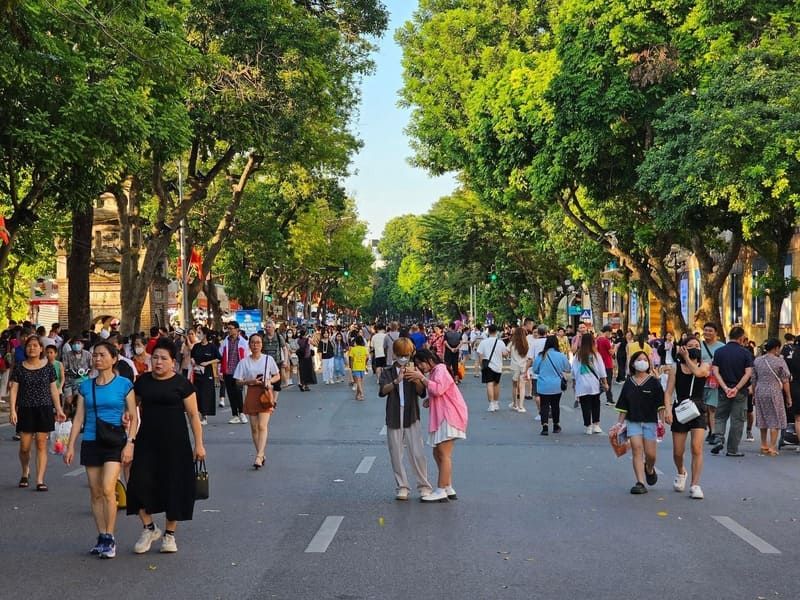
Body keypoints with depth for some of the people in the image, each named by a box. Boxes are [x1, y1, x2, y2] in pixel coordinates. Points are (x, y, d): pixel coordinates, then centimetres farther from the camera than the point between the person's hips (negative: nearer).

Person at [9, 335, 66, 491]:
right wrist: (12, 410, -10)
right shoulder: (19, 367, 2)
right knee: (24, 447, 2)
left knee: (41, 445, -2)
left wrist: (59, 409, 4)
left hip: (44, 409, 0)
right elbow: (13, 389, -1)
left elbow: (53, 389, 7)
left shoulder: (48, 367, 3)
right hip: (25, 410, 0)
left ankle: (40, 480, 0)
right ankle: (25, 473, 30)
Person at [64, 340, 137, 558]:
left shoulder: (124, 384, -3)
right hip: (91, 442, 4)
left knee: (108, 489, -15)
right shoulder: (85, 386, 7)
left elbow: (133, 417, -1)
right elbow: (78, 418, 9)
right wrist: (70, 446, 4)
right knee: (95, 493, 6)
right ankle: (101, 537, 14)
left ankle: (110, 539, -8)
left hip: (114, 443, -4)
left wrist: (130, 443, -10)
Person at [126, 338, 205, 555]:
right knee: (139, 484, -7)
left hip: (175, 443, -3)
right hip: (147, 442, 3)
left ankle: (169, 534, 19)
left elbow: (193, 415, -2)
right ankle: (148, 527, 13)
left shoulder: (181, 383, -3)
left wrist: (199, 444, -6)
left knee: (173, 486, 3)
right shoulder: (143, 381, 7)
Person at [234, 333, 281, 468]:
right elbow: (238, 381, 3)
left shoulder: (268, 359, 2)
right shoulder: (244, 362, 3)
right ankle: (261, 455, 16)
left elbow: (277, 376, 10)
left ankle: (259, 457, -19)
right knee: (254, 427, 4)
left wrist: (269, 381, -11)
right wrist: (250, 381, -15)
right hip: (251, 394, 2)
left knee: (262, 426, -14)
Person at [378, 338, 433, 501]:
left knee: (417, 454, -5)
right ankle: (402, 487, 15)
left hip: (412, 417, -1)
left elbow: (421, 392, -8)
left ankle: (424, 486, 5)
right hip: (394, 418, 1)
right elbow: (382, 391, -13)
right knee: (396, 455, 4)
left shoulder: (414, 371, 6)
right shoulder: (387, 372, 5)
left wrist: (417, 378, -27)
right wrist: (396, 381, -30)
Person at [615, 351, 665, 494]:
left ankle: (649, 470, 34)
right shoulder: (628, 383, 6)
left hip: (650, 422, -1)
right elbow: (623, 407, 10)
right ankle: (640, 483, -9)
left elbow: (660, 405, -2)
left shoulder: (653, 382, 0)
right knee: (637, 451, -9)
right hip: (633, 422, 2)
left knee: (650, 454, 0)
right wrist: (620, 424, 7)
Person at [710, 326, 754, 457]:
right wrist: (737, 388, -15)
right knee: (737, 420, 6)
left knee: (720, 417, 16)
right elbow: (748, 373, -14)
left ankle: (719, 439, -6)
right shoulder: (745, 353, -5)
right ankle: (732, 449, 8)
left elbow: (715, 372, -7)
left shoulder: (719, 352, 0)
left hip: (724, 391, 2)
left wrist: (725, 388, -13)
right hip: (740, 392, -2)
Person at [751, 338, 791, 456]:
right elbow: (785, 381, -6)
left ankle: (764, 445, 23)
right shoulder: (780, 361, -8)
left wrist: (754, 395, 18)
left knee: (763, 419, 16)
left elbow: (753, 380, 9)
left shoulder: (757, 361, 5)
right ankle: (772, 447, 0)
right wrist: (788, 397, 1)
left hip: (760, 392, 5)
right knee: (775, 420, 2)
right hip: (774, 393, -5)